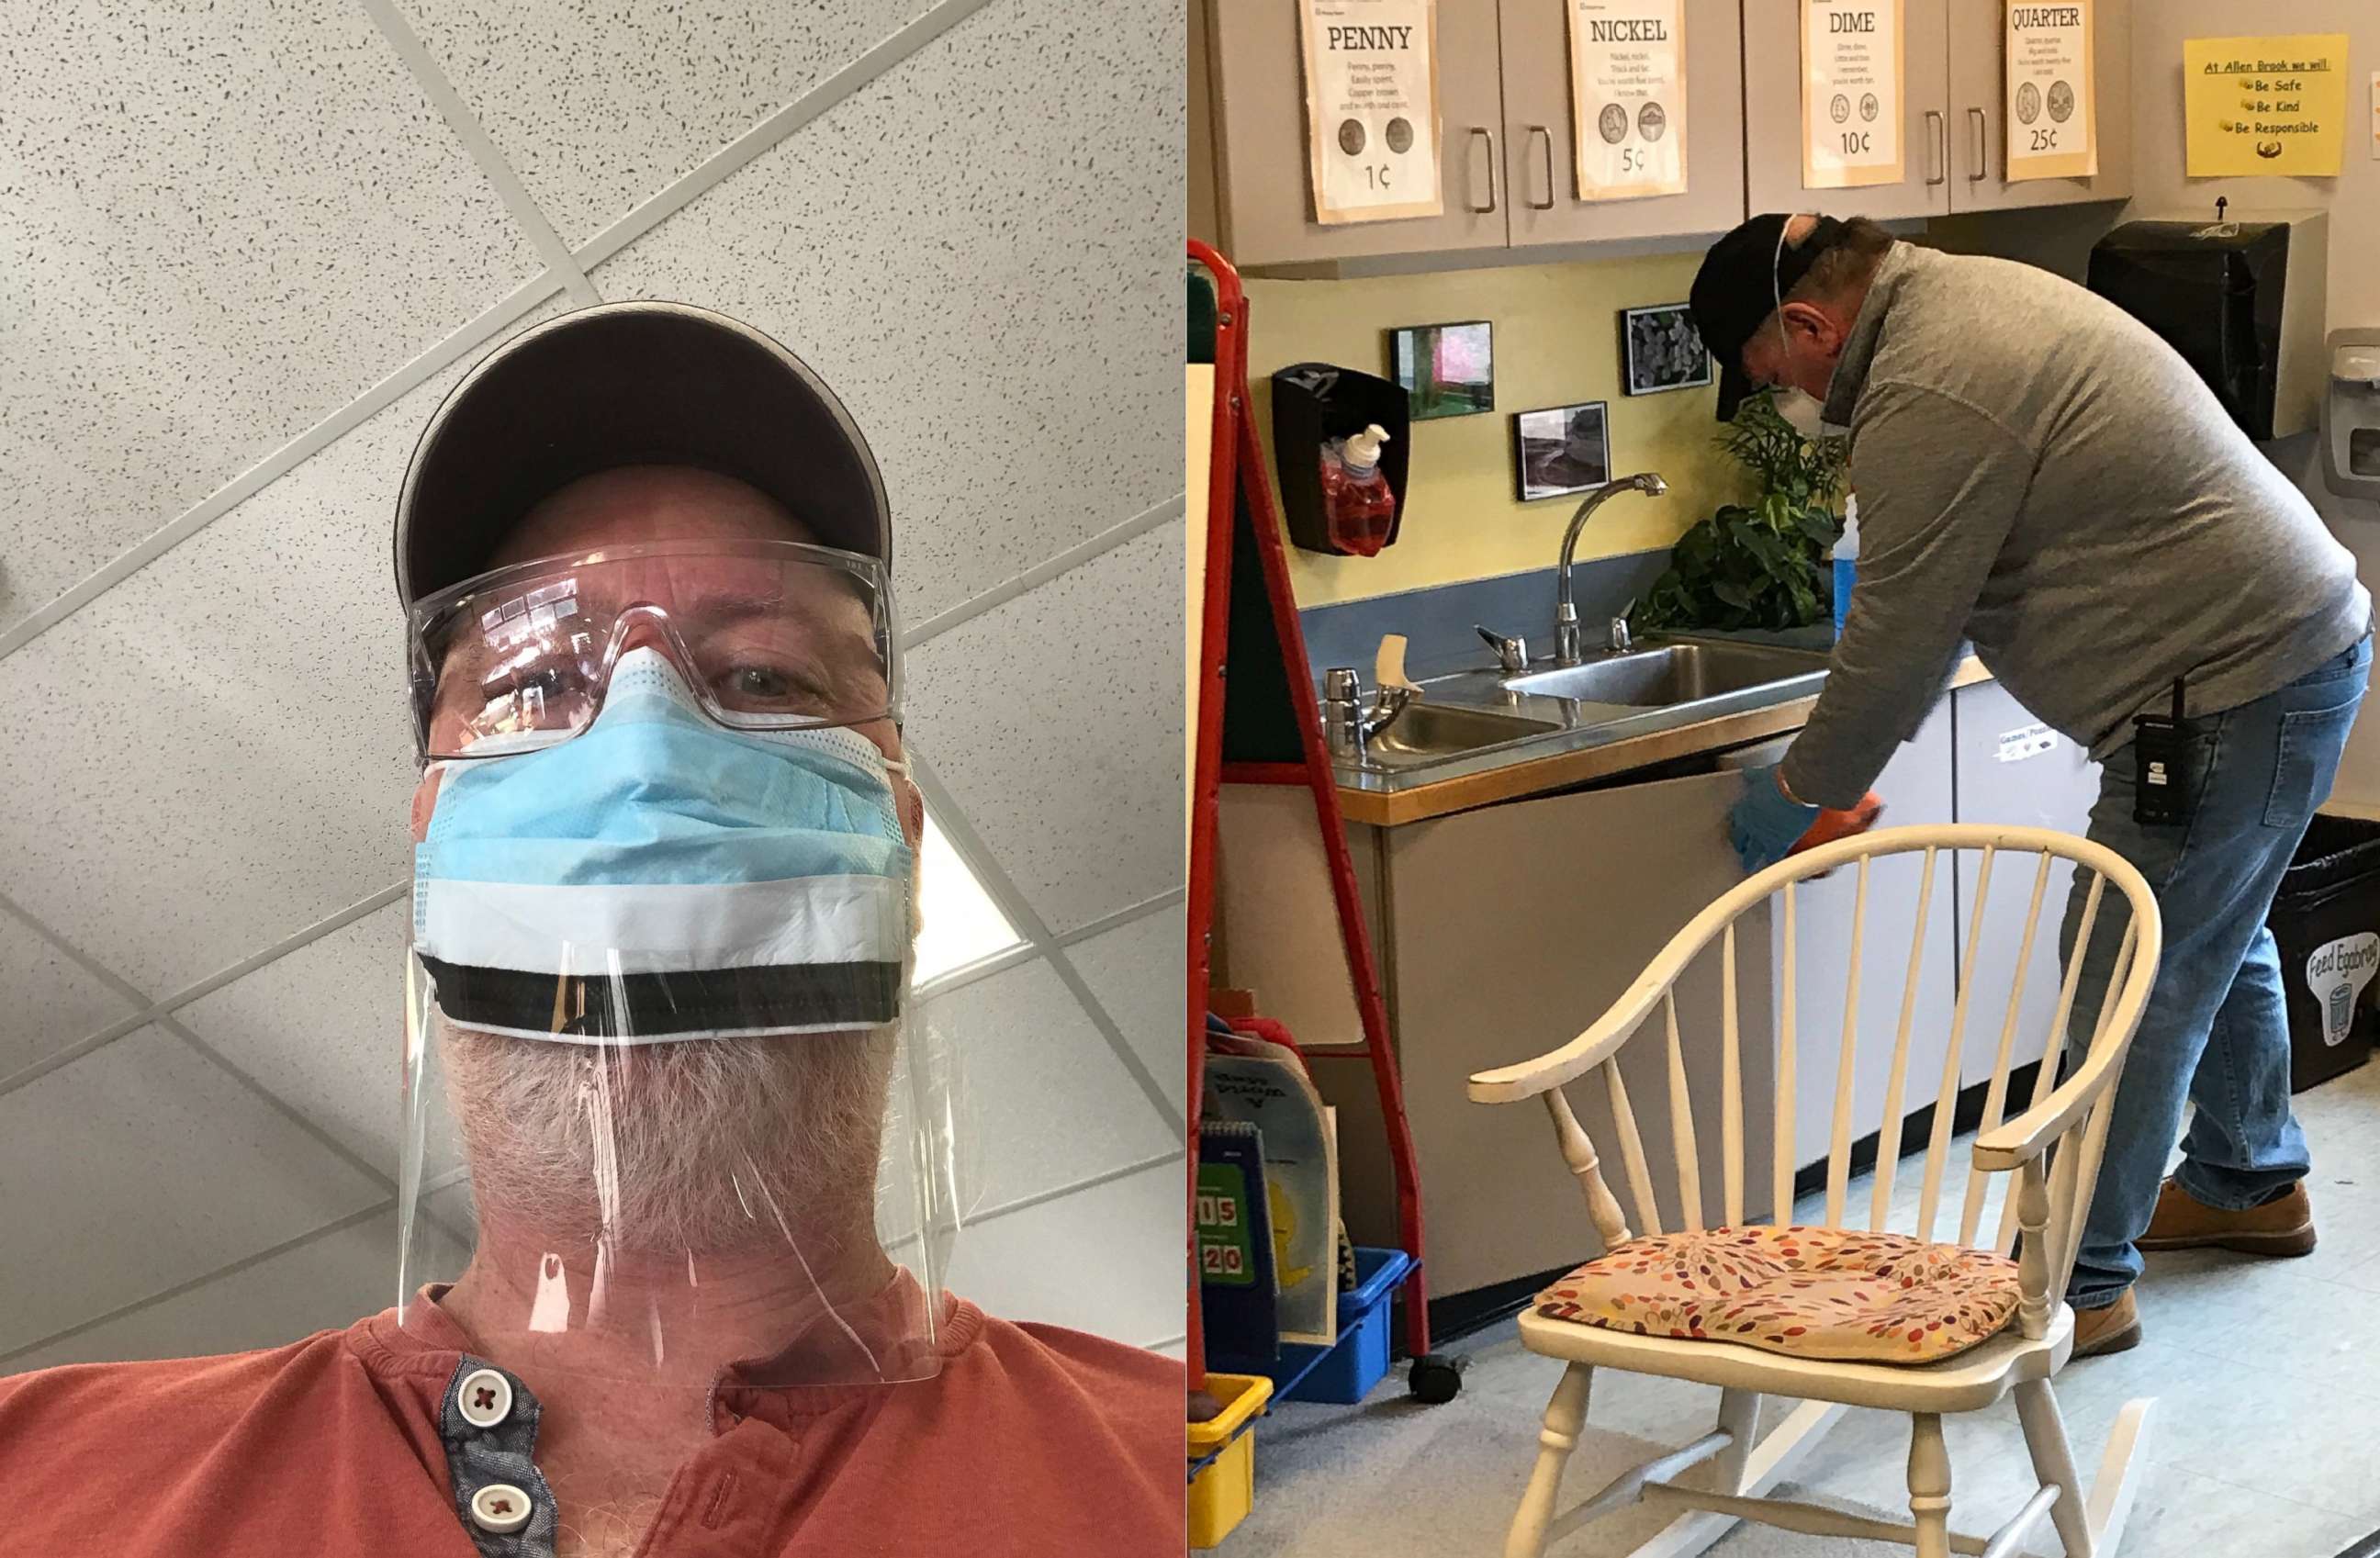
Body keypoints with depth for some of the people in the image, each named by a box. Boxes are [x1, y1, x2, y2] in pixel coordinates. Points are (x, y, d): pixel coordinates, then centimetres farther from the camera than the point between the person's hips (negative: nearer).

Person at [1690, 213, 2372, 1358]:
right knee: (2212, 933, 26)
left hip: (2239, 689, -11)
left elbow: (1898, 642, -18)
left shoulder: (1928, 402, -23)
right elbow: (1920, 608, 17)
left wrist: (1798, 792, -3)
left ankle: (2078, 1282, 6)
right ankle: (2251, 1183, 44)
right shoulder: (1956, 294, 11)